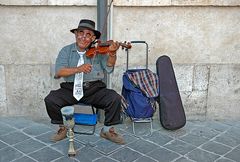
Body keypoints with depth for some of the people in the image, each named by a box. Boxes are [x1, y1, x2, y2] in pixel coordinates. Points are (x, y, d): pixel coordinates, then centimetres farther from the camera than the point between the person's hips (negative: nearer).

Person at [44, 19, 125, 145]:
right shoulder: (66, 51, 7)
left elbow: (108, 68, -7)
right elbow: (58, 72, -7)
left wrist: (112, 54, -26)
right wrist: (78, 69, -22)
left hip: (94, 89, 0)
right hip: (71, 89, 1)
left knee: (115, 98, -23)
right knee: (50, 100, -22)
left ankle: (108, 130, 2)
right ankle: (63, 128, 5)